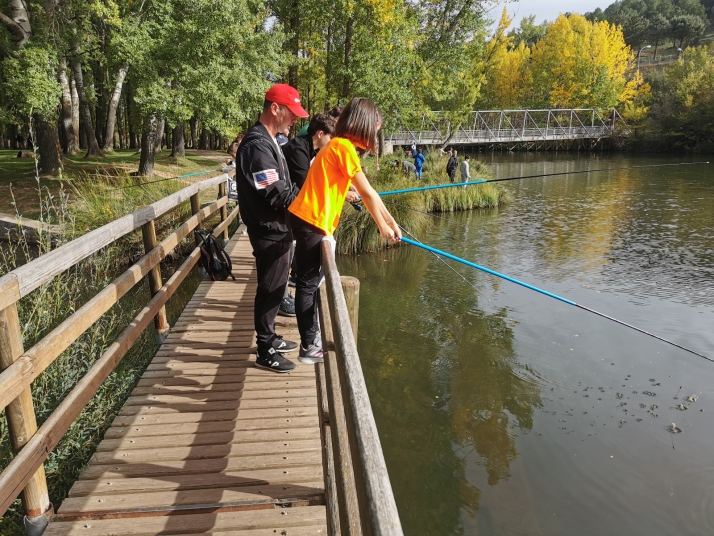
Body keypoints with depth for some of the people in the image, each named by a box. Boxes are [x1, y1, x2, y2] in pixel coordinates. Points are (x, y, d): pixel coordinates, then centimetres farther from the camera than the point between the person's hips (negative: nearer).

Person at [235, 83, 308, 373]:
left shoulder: (268, 141, 12)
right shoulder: (257, 145, -21)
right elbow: (278, 195, -25)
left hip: (277, 229, 10)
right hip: (269, 232, -10)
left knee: (274, 287, 19)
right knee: (270, 289, 1)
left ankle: (269, 337, 35)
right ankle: (265, 352, 15)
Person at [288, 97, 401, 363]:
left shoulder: (338, 145, 17)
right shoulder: (344, 146, -13)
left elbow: (367, 193, 18)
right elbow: (367, 194, -11)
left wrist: (391, 221, 17)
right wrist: (383, 227, 1)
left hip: (308, 221, 10)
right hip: (311, 222, -10)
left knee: (310, 281, 16)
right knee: (308, 284, -2)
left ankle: (311, 336, 29)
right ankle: (308, 346, 8)